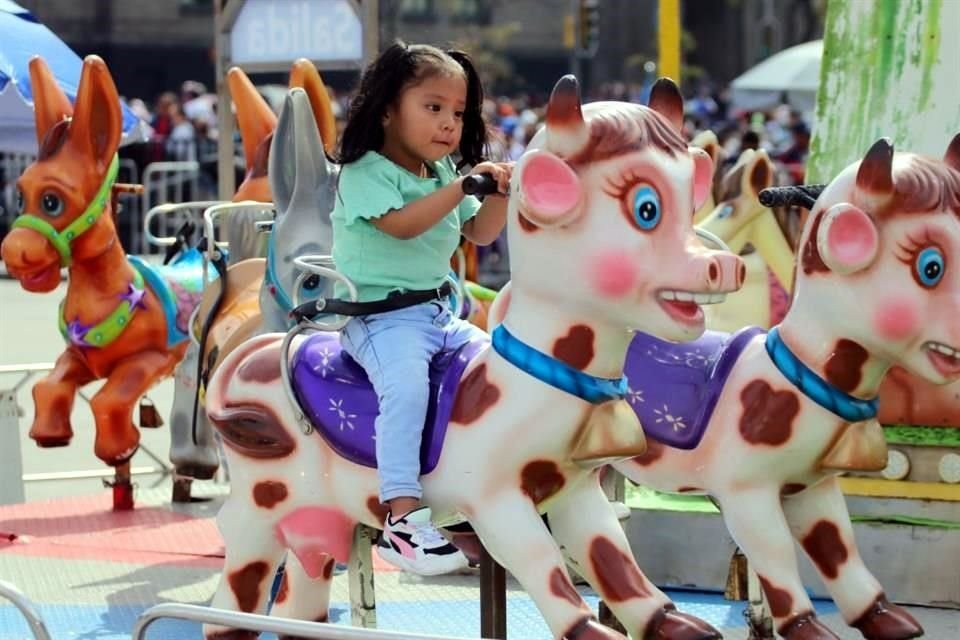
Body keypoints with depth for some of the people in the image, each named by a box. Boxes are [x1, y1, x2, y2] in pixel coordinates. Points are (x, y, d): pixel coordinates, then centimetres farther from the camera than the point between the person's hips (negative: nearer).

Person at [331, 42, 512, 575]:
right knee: (407, 382, -32)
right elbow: (403, 224, -23)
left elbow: (481, 233, 17)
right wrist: (462, 186, -23)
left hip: (438, 312, 8)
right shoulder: (365, 172, -9)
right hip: (380, 317, -8)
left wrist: (500, 193, -2)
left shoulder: (446, 173, 15)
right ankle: (403, 518, -38)